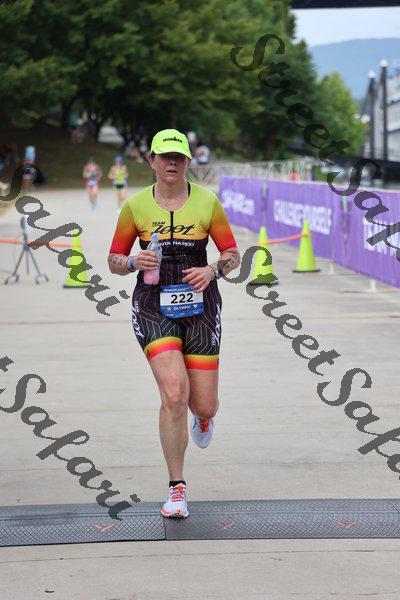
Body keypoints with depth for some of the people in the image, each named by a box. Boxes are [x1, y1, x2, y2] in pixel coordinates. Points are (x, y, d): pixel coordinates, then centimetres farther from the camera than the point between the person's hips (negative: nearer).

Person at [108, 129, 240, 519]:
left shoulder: (207, 202, 0)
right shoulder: (135, 206, 0)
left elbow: (232, 255, 5)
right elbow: (114, 262, 7)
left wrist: (212, 271, -16)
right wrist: (134, 263, -16)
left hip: (199, 307, 1)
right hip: (153, 308, -1)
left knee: (204, 406, 0)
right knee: (174, 395, -19)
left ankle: (204, 415, 44)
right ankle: (176, 489, -3)